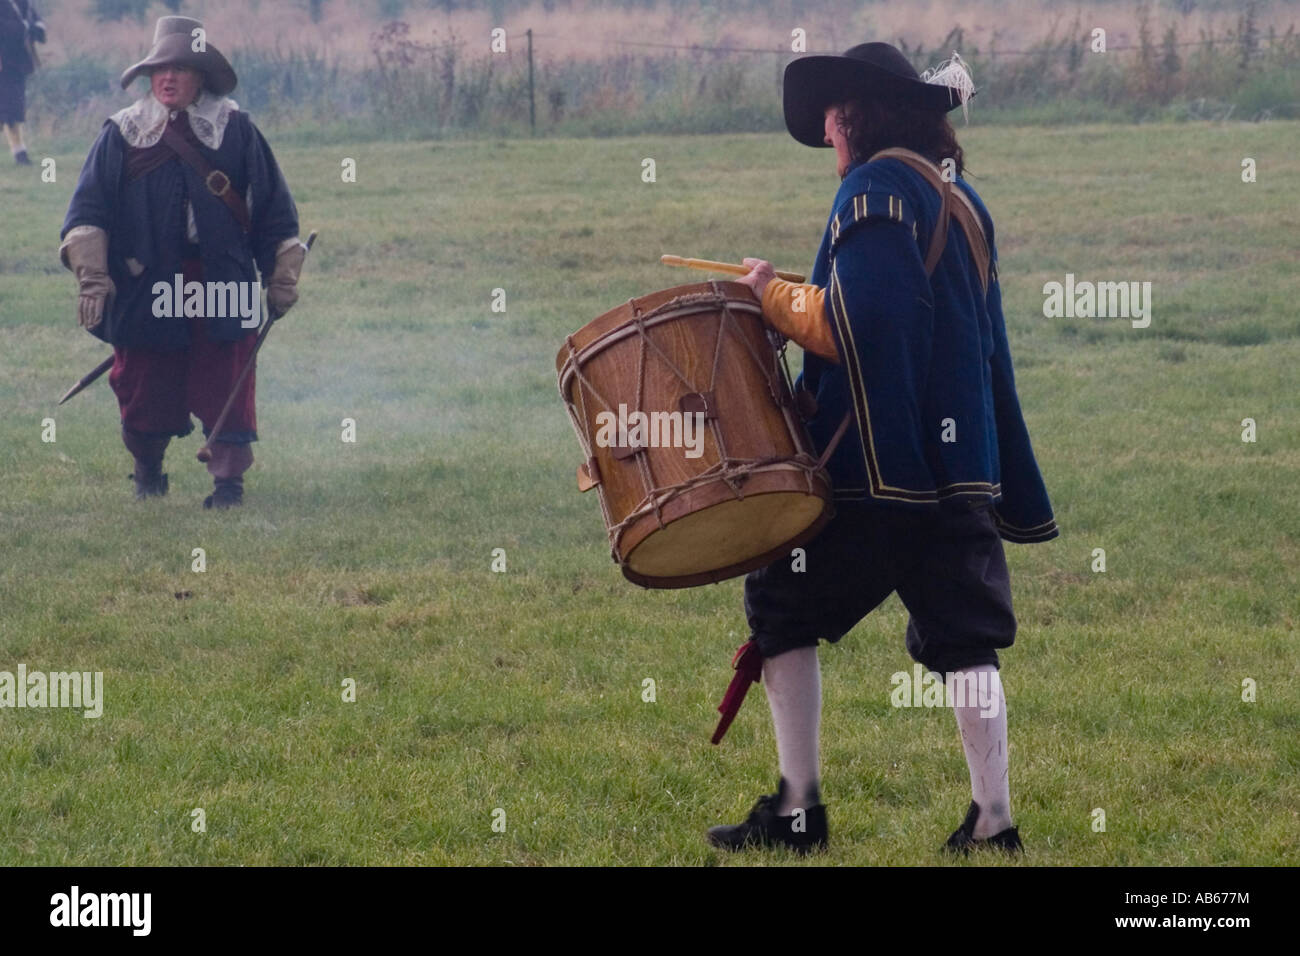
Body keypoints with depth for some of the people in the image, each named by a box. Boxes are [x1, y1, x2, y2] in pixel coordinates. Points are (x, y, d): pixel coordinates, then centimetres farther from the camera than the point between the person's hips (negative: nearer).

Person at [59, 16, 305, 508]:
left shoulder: (235, 131, 5)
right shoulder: (122, 135, 5)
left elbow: (274, 209, 9)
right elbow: (88, 209, 2)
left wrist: (282, 278, 7)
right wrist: (92, 276, -8)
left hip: (222, 285, -1)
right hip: (145, 289, 1)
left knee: (225, 389, -4)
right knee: (143, 390, 6)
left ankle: (228, 480, 4)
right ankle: (147, 471, 28)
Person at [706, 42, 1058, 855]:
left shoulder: (877, 187, -10)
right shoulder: (960, 197, 17)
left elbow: (850, 327, -19)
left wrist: (773, 294, -6)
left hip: (878, 459, -7)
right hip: (962, 453, 8)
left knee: (784, 607, 5)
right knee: (963, 633, 6)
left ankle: (798, 808, 1)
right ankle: (993, 820, 0)